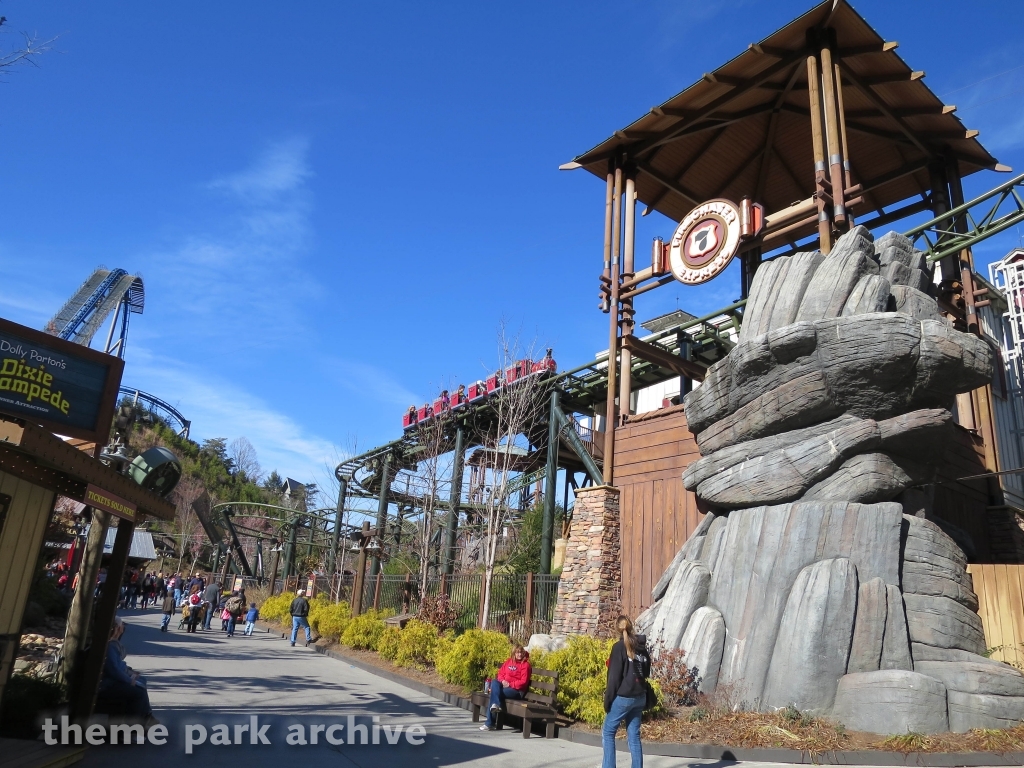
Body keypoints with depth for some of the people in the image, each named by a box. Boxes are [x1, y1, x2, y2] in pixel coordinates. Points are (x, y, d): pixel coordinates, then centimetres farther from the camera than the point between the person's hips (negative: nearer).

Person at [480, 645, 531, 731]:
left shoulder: (525, 665, -4)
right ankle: (496, 704, -32)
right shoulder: (509, 661, 13)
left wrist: (510, 684, -17)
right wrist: (503, 681, -9)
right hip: (504, 685, 6)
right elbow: (500, 673, 12)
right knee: (494, 682, -24)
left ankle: (490, 723, -18)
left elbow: (523, 682, -11)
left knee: (495, 692, -25)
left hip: (517, 690, -6)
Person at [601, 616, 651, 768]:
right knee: (634, 736, 10)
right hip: (640, 697, 6)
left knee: (608, 732, 6)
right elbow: (646, 672, 14)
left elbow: (614, 676, -12)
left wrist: (608, 699, -7)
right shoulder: (642, 647, 8)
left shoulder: (619, 646, -11)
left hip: (623, 697, -6)